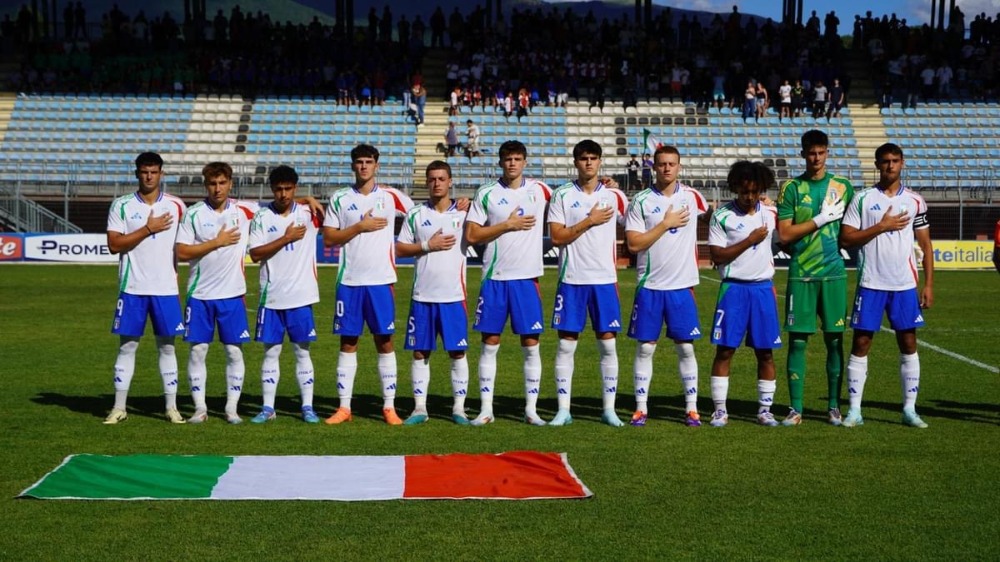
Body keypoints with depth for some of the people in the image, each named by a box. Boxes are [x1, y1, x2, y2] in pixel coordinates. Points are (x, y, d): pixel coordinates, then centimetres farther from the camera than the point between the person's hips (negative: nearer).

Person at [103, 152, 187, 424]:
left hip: (166, 288, 1)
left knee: (167, 346, 5)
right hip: (132, 288, -1)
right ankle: (119, 407, 10)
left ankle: (172, 407, 11)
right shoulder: (121, 205, 0)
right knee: (127, 345, 3)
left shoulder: (176, 206, 4)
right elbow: (114, 245, -8)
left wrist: (178, 270, 1)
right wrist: (148, 229, -14)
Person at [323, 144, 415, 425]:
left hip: (381, 280, -1)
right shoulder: (339, 199, 5)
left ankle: (389, 407, 7)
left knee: (385, 341, 2)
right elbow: (328, 238, -1)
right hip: (349, 281, 1)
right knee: (347, 342, 5)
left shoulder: (390, 196, 4)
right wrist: (360, 227, -9)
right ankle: (344, 407, 9)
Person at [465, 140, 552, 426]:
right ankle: (486, 409, 10)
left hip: (527, 277, 1)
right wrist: (507, 225, -10)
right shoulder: (486, 193, 1)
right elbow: (471, 235, -4)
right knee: (490, 343, 3)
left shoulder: (538, 189, 6)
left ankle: (531, 410, 9)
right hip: (494, 278, -1)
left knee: (531, 345, 2)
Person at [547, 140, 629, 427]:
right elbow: (556, 237, -6)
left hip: (605, 279, 1)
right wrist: (589, 221, -12)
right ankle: (563, 410, 7)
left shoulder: (614, 196, 5)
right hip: (571, 280, -1)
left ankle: (609, 409, 10)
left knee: (608, 344, 2)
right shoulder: (562, 195, 2)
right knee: (566, 344, 1)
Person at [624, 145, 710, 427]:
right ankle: (641, 408, 11)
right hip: (650, 287, -1)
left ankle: (691, 408, 12)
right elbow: (633, 244, -9)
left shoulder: (692, 197, 4)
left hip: (683, 286, 1)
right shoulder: (641, 201, -2)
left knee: (686, 347, 4)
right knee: (645, 347, 3)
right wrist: (665, 224, -13)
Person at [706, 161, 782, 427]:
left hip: (763, 287, 3)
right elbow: (717, 256, -10)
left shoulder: (771, 213, 7)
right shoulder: (722, 216, -4)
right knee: (725, 349, -2)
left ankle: (765, 409, 14)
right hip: (733, 288, -3)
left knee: (765, 351, 5)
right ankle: (720, 410, 6)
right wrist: (750, 241, -13)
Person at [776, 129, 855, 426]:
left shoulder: (843, 186, 8)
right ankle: (796, 408, 5)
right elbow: (784, 234, -6)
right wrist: (821, 219, -10)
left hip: (834, 273, 1)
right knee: (797, 340, -1)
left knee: (835, 339, 4)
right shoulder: (791, 188, 2)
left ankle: (834, 406, 13)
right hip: (801, 275, -1)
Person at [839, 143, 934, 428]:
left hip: (905, 285, 2)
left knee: (908, 343, 3)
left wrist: (929, 284, 2)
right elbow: (845, 239, -5)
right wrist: (881, 226, -13)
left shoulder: (915, 201, 7)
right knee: (861, 343, -1)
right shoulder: (862, 199, 1)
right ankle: (854, 410, 5)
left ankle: (909, 409, 11)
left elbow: (926, 245, 8)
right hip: (870, 284, -2)